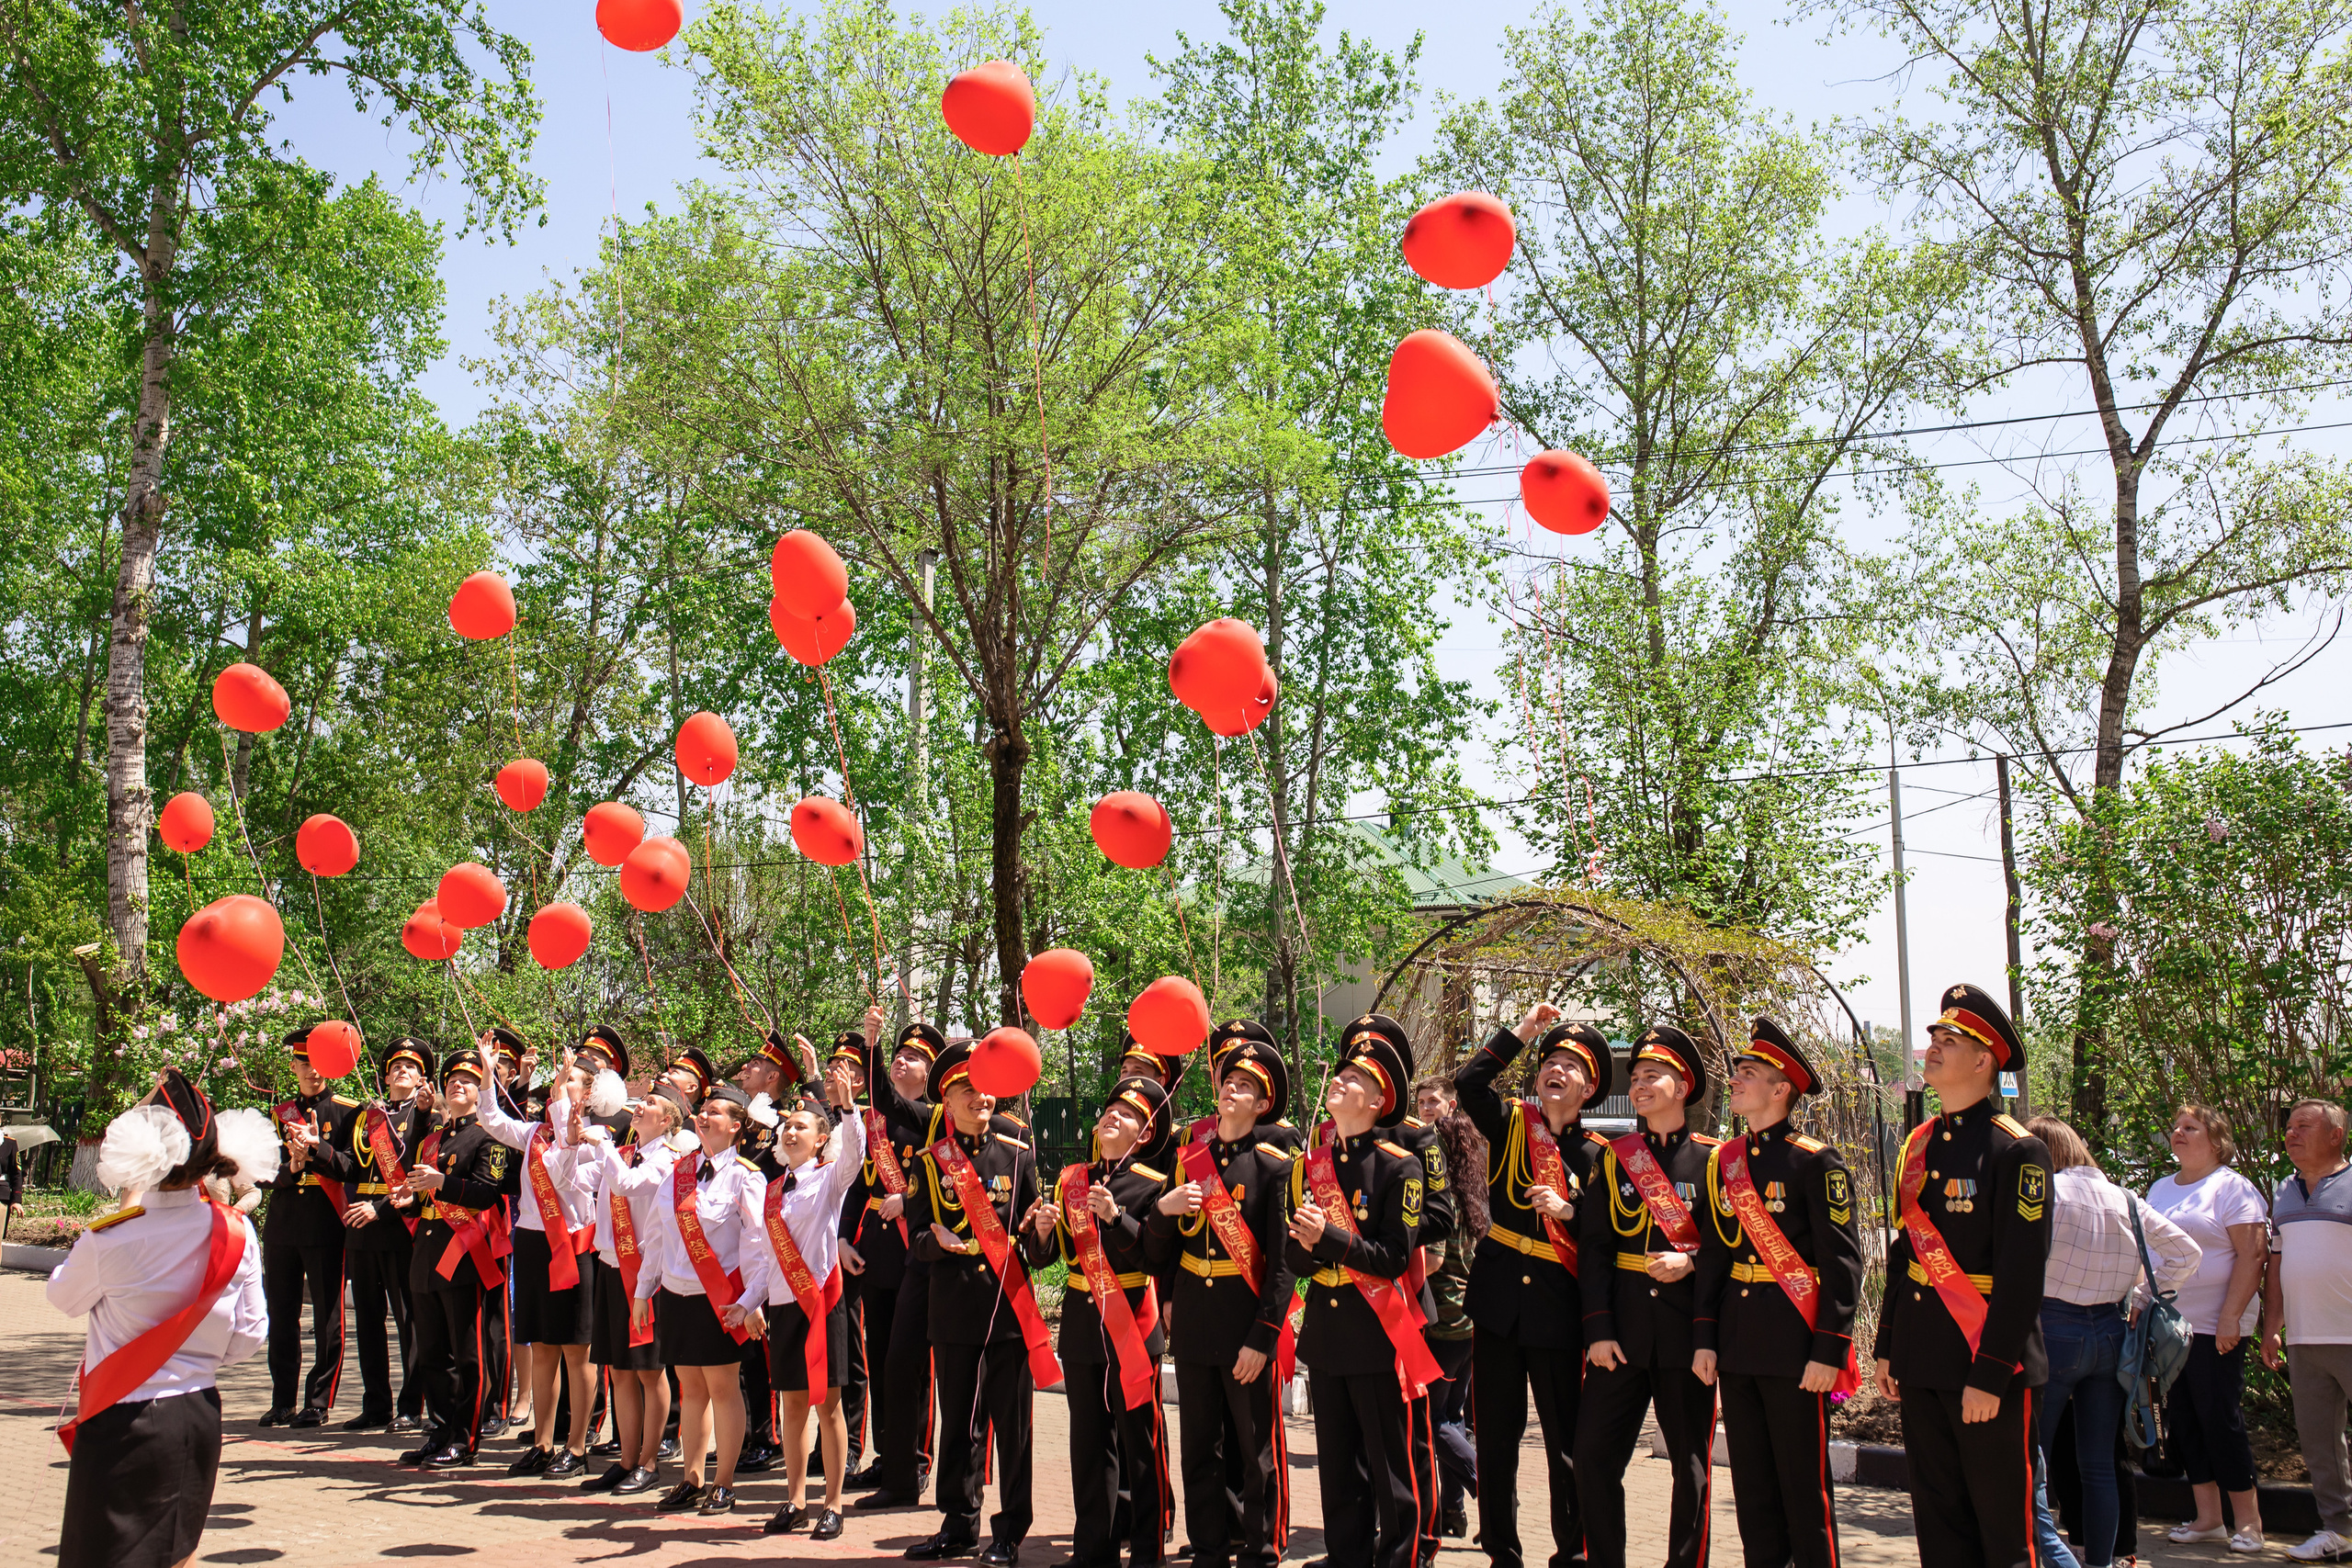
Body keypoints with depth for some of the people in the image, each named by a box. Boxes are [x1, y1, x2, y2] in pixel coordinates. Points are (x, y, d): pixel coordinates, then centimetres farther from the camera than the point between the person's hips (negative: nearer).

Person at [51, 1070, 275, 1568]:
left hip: (123, 1422, -4)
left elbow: (64, 1297, 5)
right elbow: (250, 1337, 1)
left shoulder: (111, 1239, -19)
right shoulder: (236, 1233, -7)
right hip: (200, 1414, 4)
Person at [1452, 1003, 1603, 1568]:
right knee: (1496, 1434, 8)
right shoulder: (1510, 1124, 5)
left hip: (1557, 1308, -1)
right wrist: (1524, 1030, -9)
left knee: (1566, 1440, 4)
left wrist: (1569, 1211, -15)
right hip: (1497, 1297, 1)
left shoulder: (1595, 1155, 3)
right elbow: (1469, 1081, -13)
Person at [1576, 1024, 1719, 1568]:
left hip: (1687, 1331, -2)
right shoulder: (1613, 1159, 7)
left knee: (1691, 1463, 6)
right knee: (1594, 1456, 0)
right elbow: (1593, 1246, 3)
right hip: (1623, 1331, 2)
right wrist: (1598, 1329, -6)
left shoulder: (1712, 1158, 3)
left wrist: (1691, 1261, -14)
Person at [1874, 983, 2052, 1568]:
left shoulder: (2018, 1151, -11)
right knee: (1938, 1518, 14)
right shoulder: (1917, 1145, 10)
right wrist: (1887, 1348, 13)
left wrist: (1989, 1376, -18)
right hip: (1921, 1363, 7)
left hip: (1987, 1365, -7)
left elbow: (2022, 1274, -16)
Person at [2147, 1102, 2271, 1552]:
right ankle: (2208, 1518, 15)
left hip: (2212, 1327, -7)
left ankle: (2248, 1521, 7)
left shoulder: (2232, 1187, -5)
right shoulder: (2161, 1189, 16)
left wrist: (2230, 1316, -19)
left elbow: (2252, 1254, -13)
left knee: (2220, 1418, -4)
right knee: (2182, 1419, 7)